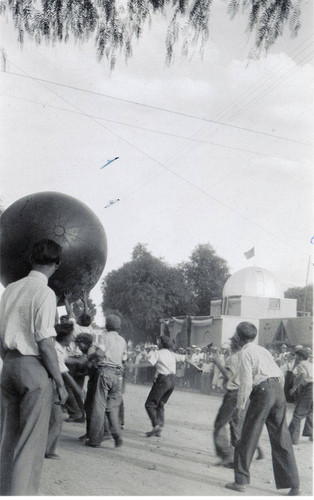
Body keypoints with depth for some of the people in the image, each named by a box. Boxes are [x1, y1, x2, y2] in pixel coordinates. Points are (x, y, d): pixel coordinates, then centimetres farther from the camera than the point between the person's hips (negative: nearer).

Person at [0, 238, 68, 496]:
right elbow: (45, 343, -16)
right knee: (32, 437, 1)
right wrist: (61, 383, -9)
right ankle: (21, 493, 3)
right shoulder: (45, 293, -12)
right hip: (35, 367, -7)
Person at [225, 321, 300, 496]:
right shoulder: (263, 350, 21)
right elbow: (280, 374, 18)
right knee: (281, 438, 9)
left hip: (262, 391, -7)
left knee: (249, 436, 4)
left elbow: (246, 381, -10)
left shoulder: (245, 352, -1)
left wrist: (240, 405, -5)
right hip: (278, 390, 7)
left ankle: (241, 481, 9)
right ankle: (293, 484, 9)